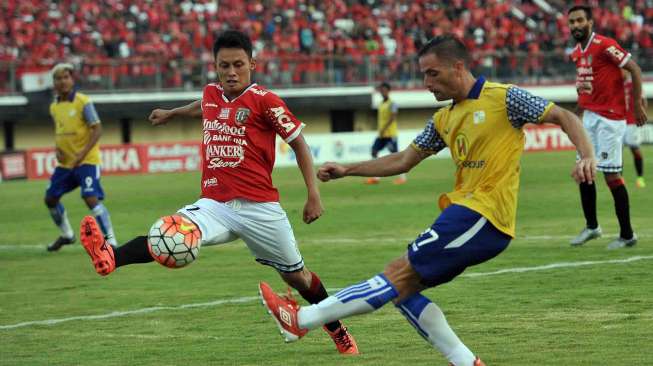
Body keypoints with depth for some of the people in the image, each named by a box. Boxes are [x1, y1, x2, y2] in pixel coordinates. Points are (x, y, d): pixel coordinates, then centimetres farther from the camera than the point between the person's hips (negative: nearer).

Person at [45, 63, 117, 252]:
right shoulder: (54, 107, 8)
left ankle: (110, 239, -17)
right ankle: (66, 235, 34)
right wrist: (57, 149, 1)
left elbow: (97, 129, -16)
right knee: (50, 199, 12)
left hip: (86, 161, -7)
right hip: (65, 162, 7)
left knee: (91, 199, -22)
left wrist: (82, 154, -24)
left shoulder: (83, 102, -12)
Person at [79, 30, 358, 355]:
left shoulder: (265, 101, -7)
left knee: (296, 275, 10)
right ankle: (111, 258, -53)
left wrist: (314, 195, -5)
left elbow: (299, 143, -1)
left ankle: (337, 329, 34)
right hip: (215, 205, 3)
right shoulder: (211, 94, 9)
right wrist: (171, 113, 52)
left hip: (259, 207, -3)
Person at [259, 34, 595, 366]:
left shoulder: (503, 98, -5)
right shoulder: (444, 119, 17)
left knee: (400, 274, -10)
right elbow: (403, 161, 22)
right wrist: (346, 170, 17)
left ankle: (303, 319, -10)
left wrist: (587, 157, -19)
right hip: (464, 213, 9)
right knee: (401, 287, 2)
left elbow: (564, 117, -3)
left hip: (483, 216, -9)